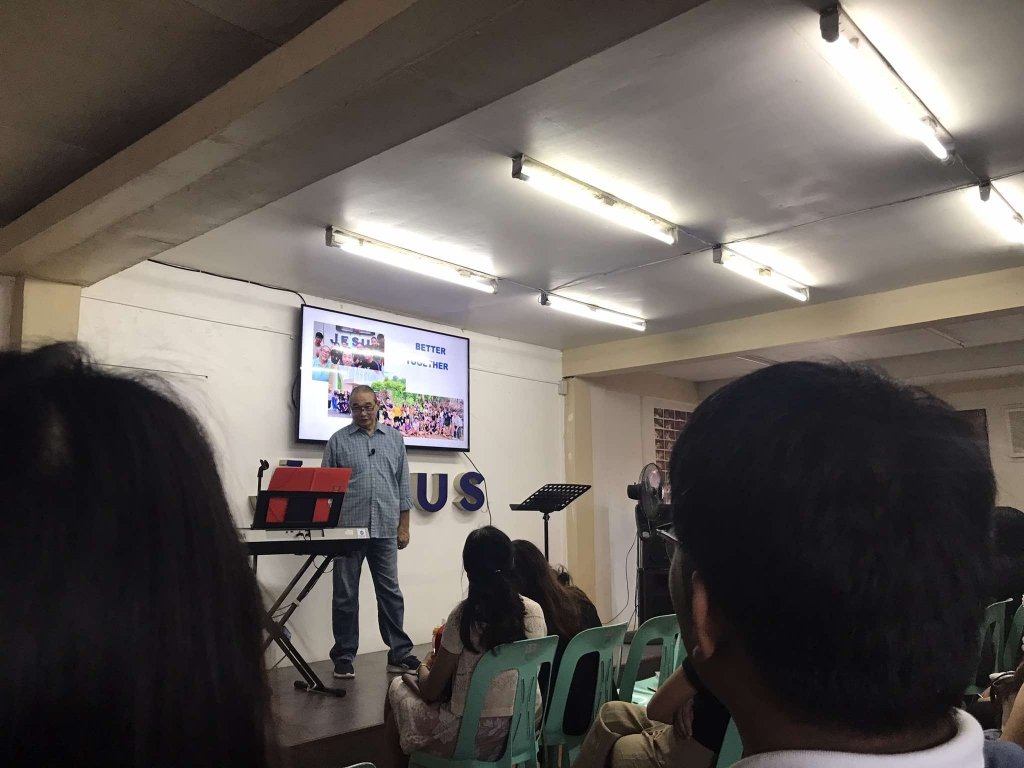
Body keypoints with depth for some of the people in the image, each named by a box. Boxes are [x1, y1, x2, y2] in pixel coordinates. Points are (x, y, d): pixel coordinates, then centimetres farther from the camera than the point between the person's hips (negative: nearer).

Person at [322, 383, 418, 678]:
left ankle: (399, 653, 16)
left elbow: (403, 485, 10)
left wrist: (403, 526, 5)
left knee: (390, 592, 7)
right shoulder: (338, 440, 3)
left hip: (385, 530, 2)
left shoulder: (394, 439, 9)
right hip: (348, 529, -1)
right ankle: (344, 657, 17)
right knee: (345, 595, 6)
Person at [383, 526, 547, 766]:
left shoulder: (463, 614, -17)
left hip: (475, 735, -5)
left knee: (398, 687, 19)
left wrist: (424, 669, 14)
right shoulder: (535, 611, -4)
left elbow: (431, 692, -9)